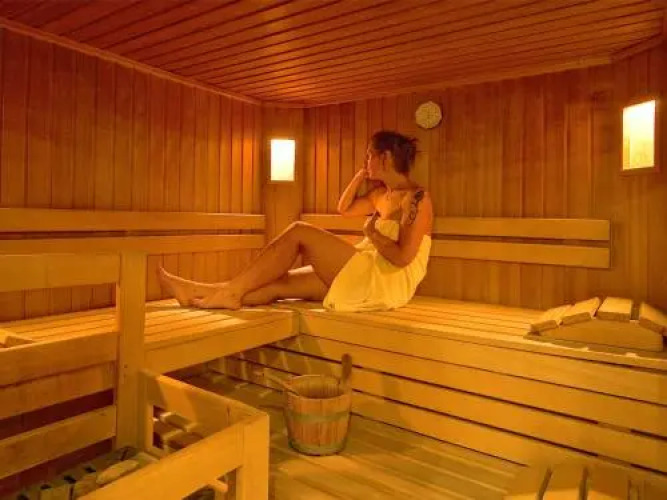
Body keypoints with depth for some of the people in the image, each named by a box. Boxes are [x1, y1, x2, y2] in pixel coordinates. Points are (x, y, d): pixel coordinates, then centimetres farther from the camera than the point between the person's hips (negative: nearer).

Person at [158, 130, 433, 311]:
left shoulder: (416, 197, -10)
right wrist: (362, 174, 16)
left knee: (299, 232, -17)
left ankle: (232, 291, -14)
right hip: (363, 275, 8)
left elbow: (403, 257, -19)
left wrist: (372, 234, -7)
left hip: (388, 281, -8)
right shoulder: (382, 194, 16)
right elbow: (344, 208, 24)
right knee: (280, 282, -5)